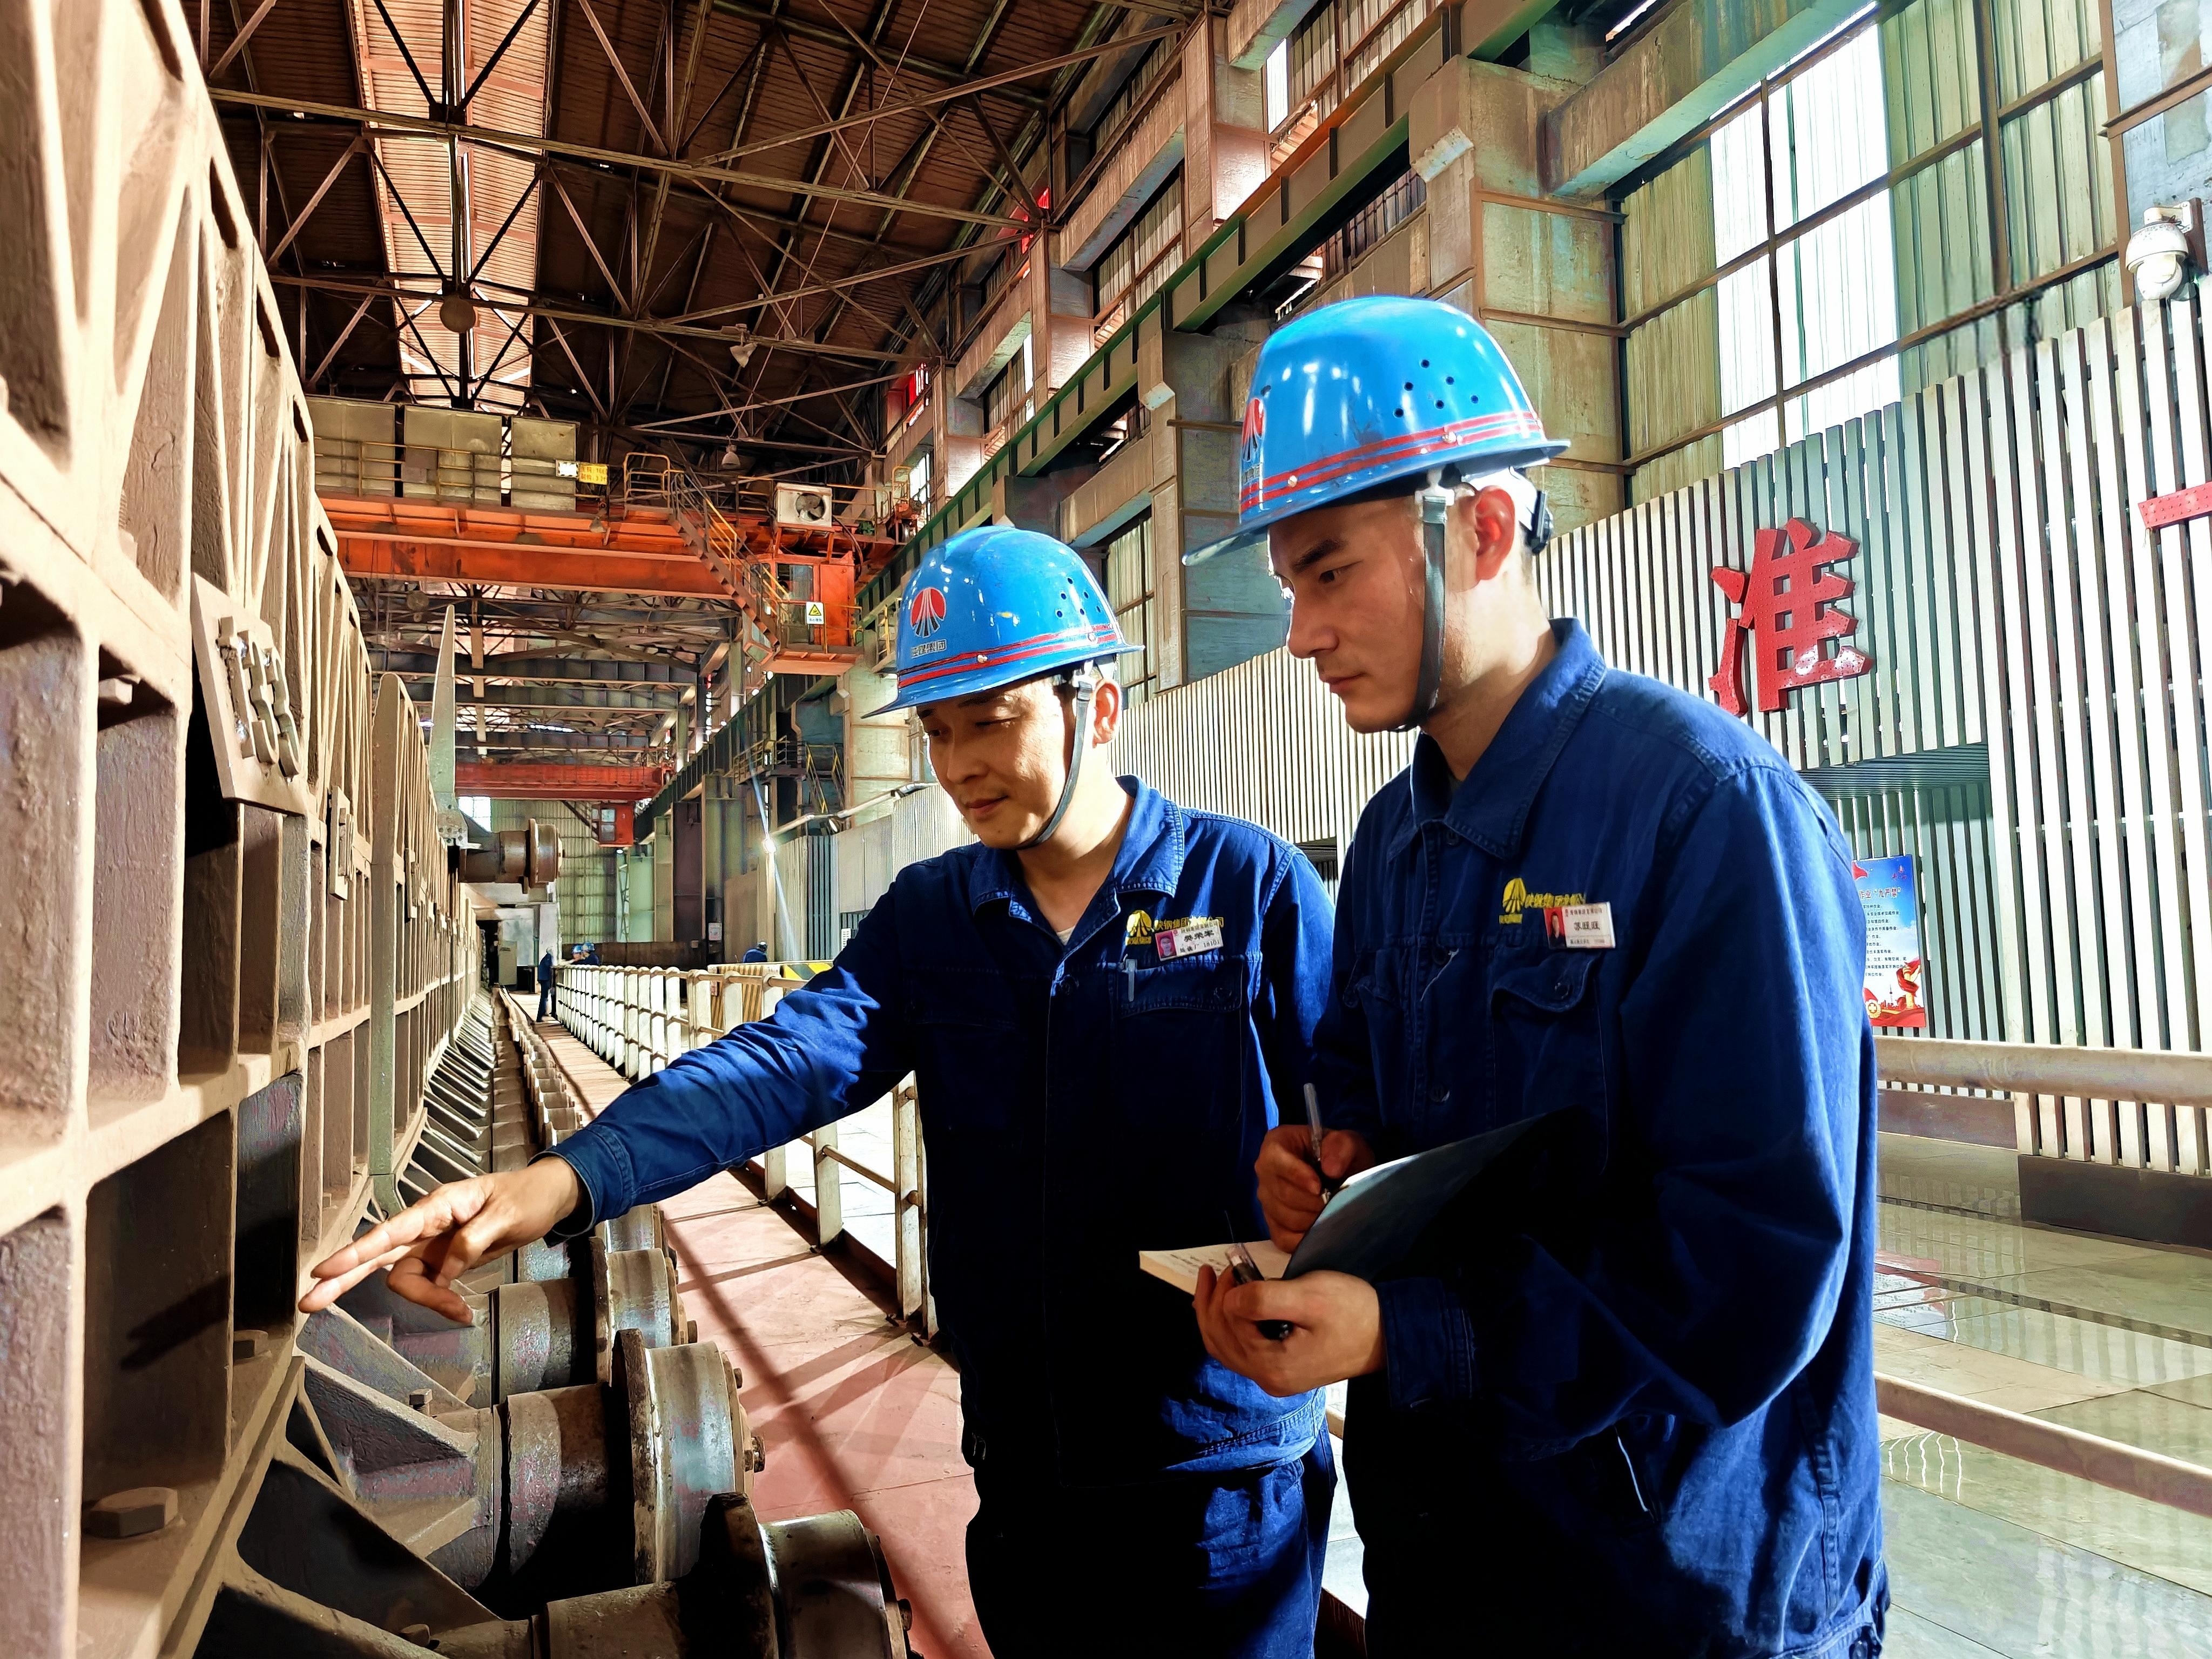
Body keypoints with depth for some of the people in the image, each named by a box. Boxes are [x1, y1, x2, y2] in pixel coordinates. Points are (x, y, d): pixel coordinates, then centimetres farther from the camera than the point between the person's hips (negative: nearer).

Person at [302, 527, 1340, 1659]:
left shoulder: (1252, 885, -10)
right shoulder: (930, 916, 0)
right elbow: (790, 1058, -14)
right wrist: (567, 1180, -28)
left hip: (1225, 1474, -3)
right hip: (1025, 1470, 4)